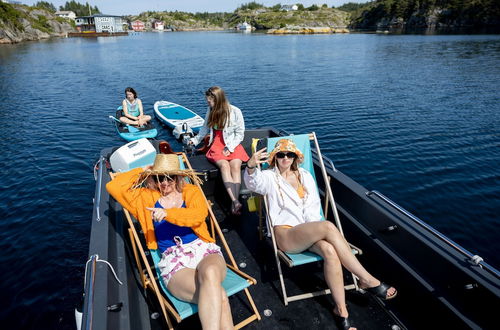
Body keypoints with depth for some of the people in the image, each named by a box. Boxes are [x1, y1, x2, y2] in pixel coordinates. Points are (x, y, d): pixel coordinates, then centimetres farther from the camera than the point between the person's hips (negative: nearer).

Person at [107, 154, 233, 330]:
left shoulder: (191, 191, 13)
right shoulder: (145, 197, 16)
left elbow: (199, 213, -8)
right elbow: (114, 187, 8)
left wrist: (168, 213, -24)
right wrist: (141, 171, 13)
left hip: (204, 250, 1)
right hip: (174, 262, -1)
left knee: (210, 273, -39)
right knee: (218, 296, -32)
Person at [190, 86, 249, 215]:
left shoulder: (235, 112, -5)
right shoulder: (211, 111, 7)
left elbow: (240, 134, -2)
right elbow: (205, 128, 24)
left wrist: (229, 148, -11)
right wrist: (195, 140, 23)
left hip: (233, 145, -1)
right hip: (216, 144, 1)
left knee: (235, 166, -31)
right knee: (224, 165, -30)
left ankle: (234, 203, -39)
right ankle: (235, 201, -43)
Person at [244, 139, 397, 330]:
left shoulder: (305, 176, 19)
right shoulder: (270, 177, 6)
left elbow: (313, 206, 12)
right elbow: (254, 182, -18)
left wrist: (314, 229, -7)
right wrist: (251, 167, -42)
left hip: (309, 232, 4)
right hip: (285, 235, -4)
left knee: (330, 251, -31)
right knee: (328, 227, -31)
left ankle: (341, 310, -20)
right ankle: (367, 280, -21)